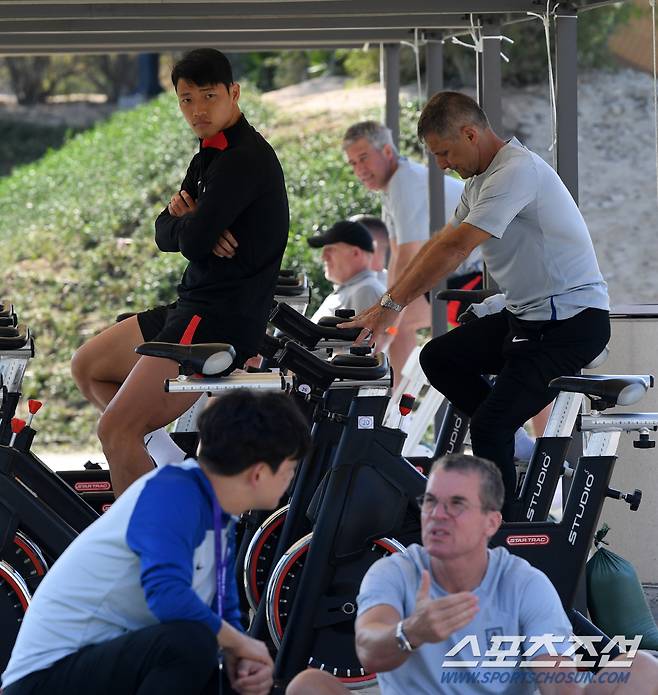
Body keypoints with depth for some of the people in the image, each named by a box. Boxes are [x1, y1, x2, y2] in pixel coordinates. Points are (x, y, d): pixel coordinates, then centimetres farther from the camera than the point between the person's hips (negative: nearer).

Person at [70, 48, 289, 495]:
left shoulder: (245, 159, -17)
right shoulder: (212, 155, 15)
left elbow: (193, 240, -24)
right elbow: (165, 235, 12)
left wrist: (185, 222, 0)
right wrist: (186, 220, -11)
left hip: (222, 320, -11)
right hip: (195, 308, 11)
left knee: (115, 432, -16)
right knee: (88, 368, 24)